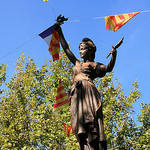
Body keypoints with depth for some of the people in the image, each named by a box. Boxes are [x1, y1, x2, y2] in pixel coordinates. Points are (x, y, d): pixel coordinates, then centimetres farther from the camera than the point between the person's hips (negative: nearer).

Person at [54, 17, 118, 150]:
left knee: (90, 119, -21)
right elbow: (66, 49, 37)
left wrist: (113, 56, -18)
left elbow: (108, 68, -1)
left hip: (88, 91, -5)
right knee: (80, 121, -13)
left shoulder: (94, 65, 15)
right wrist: (60, 33, 40)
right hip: (77, 93, 5)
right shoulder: (77, 64, 31)